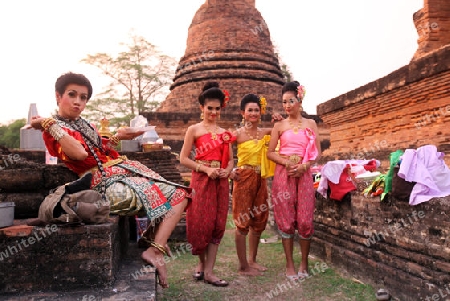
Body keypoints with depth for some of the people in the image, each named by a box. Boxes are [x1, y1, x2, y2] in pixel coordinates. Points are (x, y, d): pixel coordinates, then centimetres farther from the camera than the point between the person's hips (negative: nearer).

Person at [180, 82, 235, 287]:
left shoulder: (224, 132, 13)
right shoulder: (194, 130, 1)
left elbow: (230, 160, 17)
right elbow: (183, 159, -5)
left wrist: (227, 170, -5)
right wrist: (205, 169, -15)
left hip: (221, 182, 4)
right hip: (201, 181, -4)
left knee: (218, 224, 2)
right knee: (202, 223, 0)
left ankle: (208, 271, 11)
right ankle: (201, 263, 25)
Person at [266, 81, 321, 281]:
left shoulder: (310, 124, 7)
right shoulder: (279, 126, 6)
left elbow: (317, 152, 3)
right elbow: (270, 153, 3)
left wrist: (304, 166, -13)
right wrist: (286, 162, -14)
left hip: (304, 174, 0)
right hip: (283, 174, 0)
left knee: (305, 219, 0)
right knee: (286, 219, 2)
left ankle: (304, 263, 16)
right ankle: (290, 264, 13)